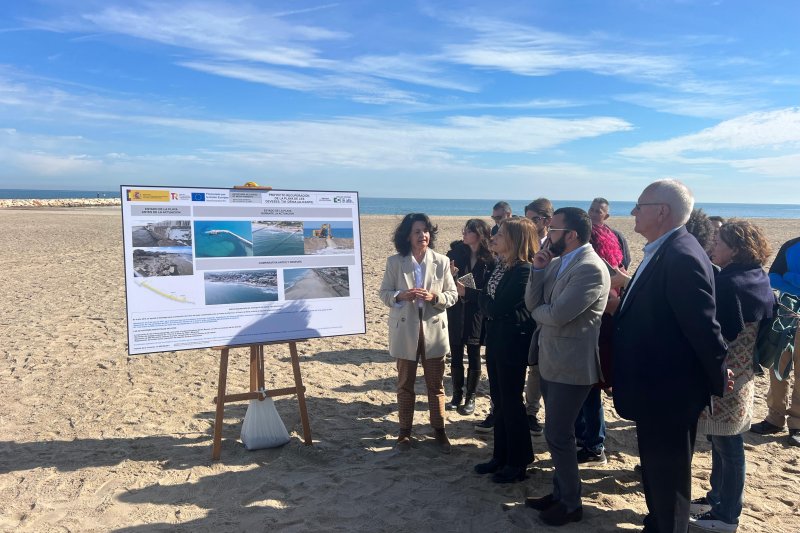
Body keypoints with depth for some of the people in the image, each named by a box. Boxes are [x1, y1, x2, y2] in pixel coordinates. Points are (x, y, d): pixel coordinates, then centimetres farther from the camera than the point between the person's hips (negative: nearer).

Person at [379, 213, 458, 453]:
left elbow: (452, 294, 1)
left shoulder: (442, 261, -2)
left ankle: (439, 431, 24)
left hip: (434, 329, 0)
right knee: (405, 384, 12)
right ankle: (405, 431, 26)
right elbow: (384, 293, 0)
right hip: (405, 330, 0)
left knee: (436, 384, 10)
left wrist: (434, 296, -19)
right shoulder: (394, 262, -3)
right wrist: (401, 295, -20)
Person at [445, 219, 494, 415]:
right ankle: (457, 395, 26)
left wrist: (466, 292, -19)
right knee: (455, 357, 10)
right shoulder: (455, 253, -1)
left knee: (474, 358, 7)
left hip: (476, 315, -2)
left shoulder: (489, 260, -9)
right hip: (455, 312, 3)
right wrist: (449, 275, -18)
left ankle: (470, 398, 21)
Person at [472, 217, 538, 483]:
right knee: (499, 401, 16)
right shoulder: (500, 265, 9)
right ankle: (501, 456, 30)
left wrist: (482, 297, -7)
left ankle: (518, 463, 19)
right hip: (496, 341, 9)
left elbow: (498, 307, -22)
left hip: (512, 344, -9)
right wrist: (486, 301, -11)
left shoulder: (523, 270, -19)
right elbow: (489, 304, 8)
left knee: (511, 402, 3)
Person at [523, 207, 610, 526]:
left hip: (570, 365, -9)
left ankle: (571, 504, 21)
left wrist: (537, 310, -6)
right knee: (557, 433, 19)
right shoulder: (557, 261, 7)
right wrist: (538, 269, -11)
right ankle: (560, 493, 35)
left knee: (557, 435, 3)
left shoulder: (591, 269, -21)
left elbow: (556, 314, -27)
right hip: (551, 360, 9)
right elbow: (532, 303, 1)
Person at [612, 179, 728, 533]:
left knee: (668, 476, 9)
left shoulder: (682, 257, -24)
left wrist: (718, 382, -13)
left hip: (669, 394, -10)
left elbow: (704, 327, -22)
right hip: (655, 389, 10)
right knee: (655, 469, 24)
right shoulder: (660, 252, 7)